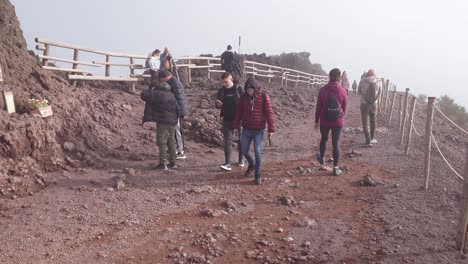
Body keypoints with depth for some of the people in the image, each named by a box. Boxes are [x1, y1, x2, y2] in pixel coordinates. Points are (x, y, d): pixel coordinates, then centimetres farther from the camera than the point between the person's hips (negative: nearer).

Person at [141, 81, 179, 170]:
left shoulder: (157, 94, -9)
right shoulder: (171, 95, 13)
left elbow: (144, 95, -10)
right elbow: (177, 109, 15)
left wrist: (151, 89, 7)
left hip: (163, 122, -7)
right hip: (172, 122, 7)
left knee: (162, 142, -3)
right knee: (171, 142, 13)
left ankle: (162, 164, -4)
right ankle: (172, 163, 18)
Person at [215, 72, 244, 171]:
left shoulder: (239, 89, -5)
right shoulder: (221, 91, 5)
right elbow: (218, 106, 12)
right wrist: (218, 104, -11)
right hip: (227, 119, 2)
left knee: (240, 139, 10)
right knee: (227, 141, -2)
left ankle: (241, 160, 28)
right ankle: (228, 163, -1)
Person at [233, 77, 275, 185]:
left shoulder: (263, 96, -9)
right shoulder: (244, 97, 3)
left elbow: (269, 113, -9)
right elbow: (238, 112, 8)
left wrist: (271, 129, -11)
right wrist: (236, 126, 5)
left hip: (258, 130, -4)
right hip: (246, 130, 4)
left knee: (258, 152, -3)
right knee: (244, 151, 12)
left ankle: (258, 175, 7)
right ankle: (251, 165, 40)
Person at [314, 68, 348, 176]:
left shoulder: (323, 90, -8)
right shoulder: (342, 91, -8)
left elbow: (318, 107, -3)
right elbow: (344, 107, 2)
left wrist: (316, 121, 6)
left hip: (324, 121, 1)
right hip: (338, 122, -1)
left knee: (324, 138, 23)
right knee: (336, 143, 3)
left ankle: (321, 157, 43)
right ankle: (336, 168, 6)